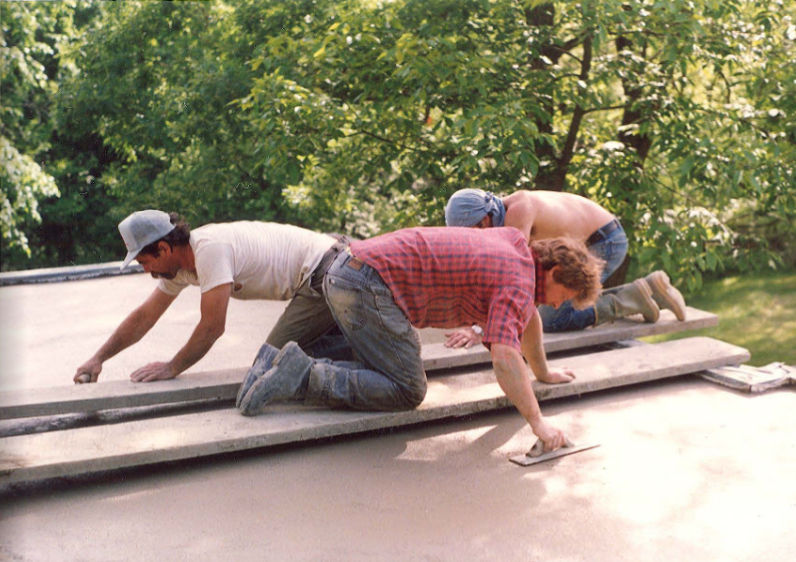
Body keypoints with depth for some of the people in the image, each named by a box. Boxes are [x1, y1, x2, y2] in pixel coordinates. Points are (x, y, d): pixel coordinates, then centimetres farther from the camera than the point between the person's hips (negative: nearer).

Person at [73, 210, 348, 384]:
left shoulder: (210, 249, -23)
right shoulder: (179, 263, 7)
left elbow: (213, 326, -20)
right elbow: (144, 316, 16)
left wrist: (172, 368, -9)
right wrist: (98, 359, 14)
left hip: (323, 275, -10)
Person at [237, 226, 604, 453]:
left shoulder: (517, 243, 18)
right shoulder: (518, 282, -9)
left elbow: (527, 317, 34)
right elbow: (504, 357, -24)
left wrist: (544, 372, 42)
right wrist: (538, 424, -21)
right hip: (367, 285, -10)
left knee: (394, 372, 13)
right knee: (406, 391, -7)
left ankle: (294, 366, 5)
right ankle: (303, 377, -13)